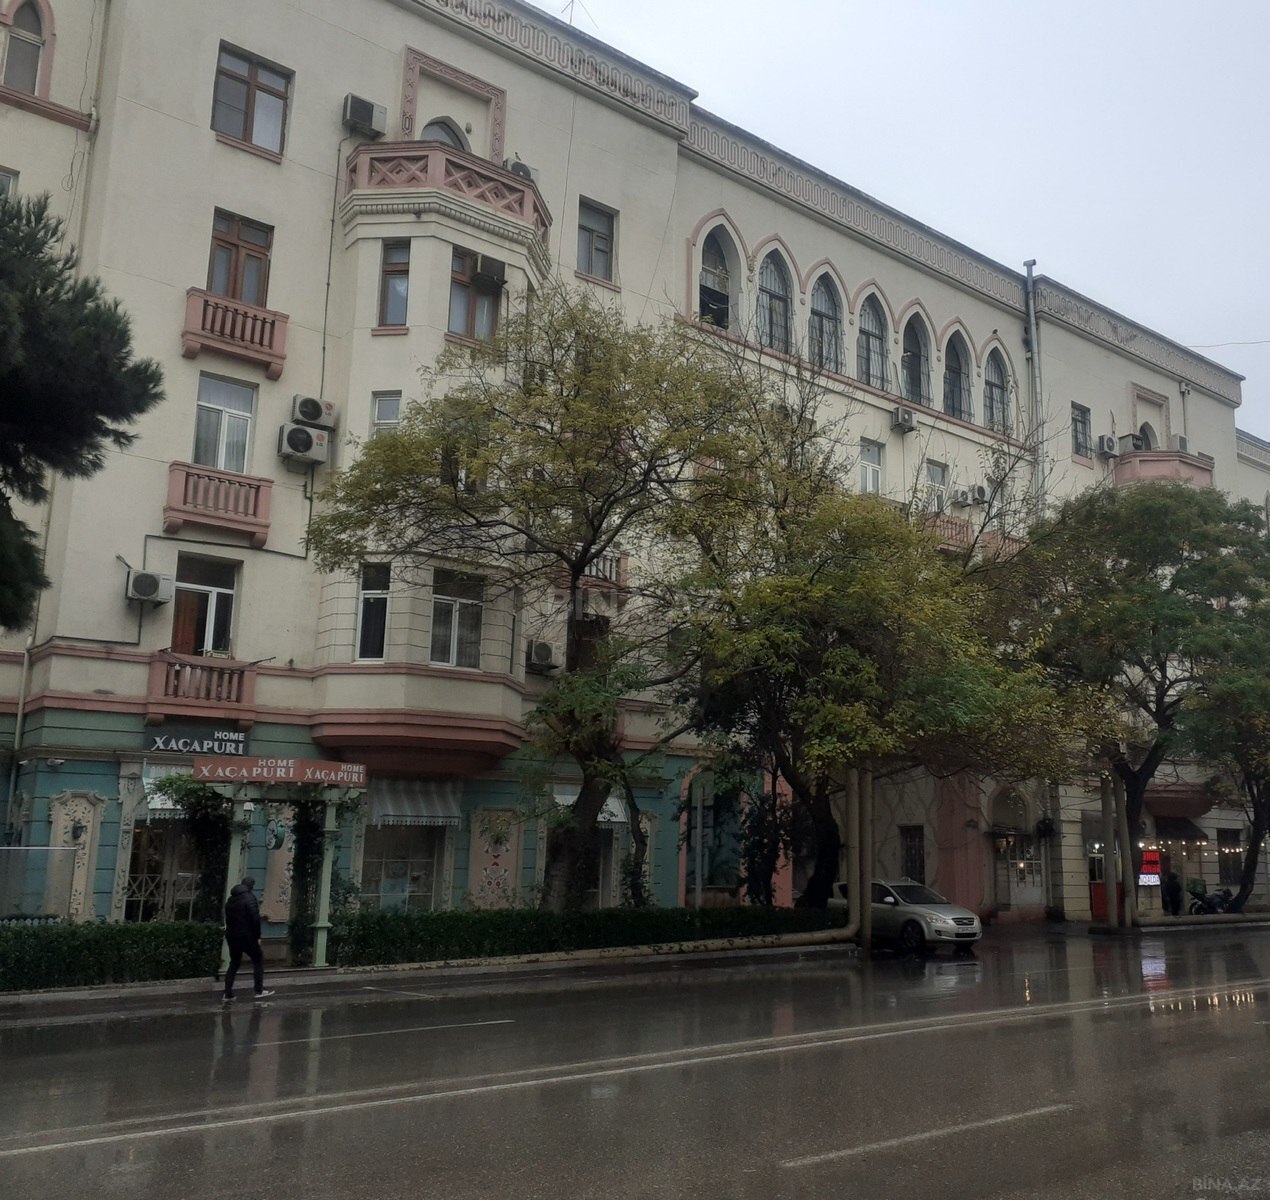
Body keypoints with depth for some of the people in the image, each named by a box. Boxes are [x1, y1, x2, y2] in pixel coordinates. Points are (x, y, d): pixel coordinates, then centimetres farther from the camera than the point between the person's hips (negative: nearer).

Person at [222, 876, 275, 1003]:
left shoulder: (230, 900, 14)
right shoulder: (250, 898, -10)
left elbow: (228, 919, 16)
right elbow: (255, 919, -16)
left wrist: (230, 933, 16)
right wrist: (257, 936, -9)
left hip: (231, 936, 7)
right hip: (247, 936, -7)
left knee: (233, 964, 13)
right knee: (258, 960, 6)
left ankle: (227, 995, 8)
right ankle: (259, 991, 4)